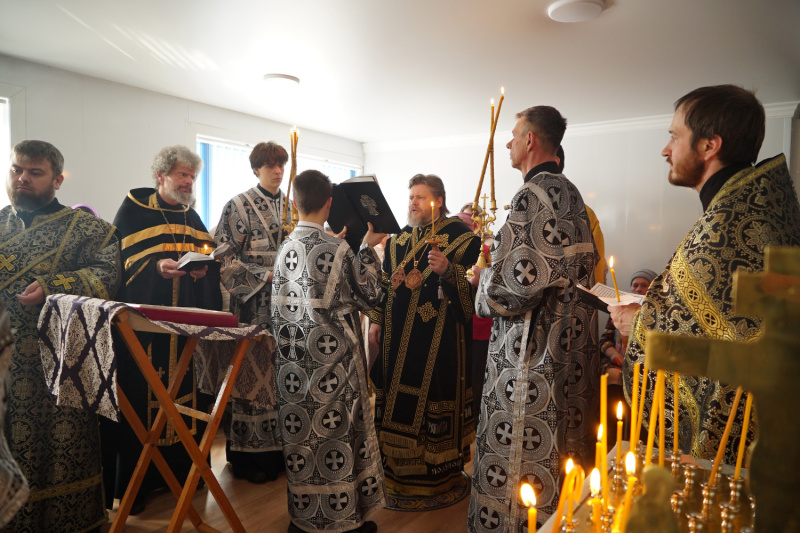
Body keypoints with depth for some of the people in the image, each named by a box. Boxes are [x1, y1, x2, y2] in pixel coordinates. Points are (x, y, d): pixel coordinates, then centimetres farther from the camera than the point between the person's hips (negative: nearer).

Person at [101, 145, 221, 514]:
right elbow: (120, 259, -7)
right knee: (142, 396, -3)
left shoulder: (192, 217, 17)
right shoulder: (134, 209, 1)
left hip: (187, 322, 5)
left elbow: (212, 258, 11)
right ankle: (134, 482, 9)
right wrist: (156, 266, -23)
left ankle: (185, 467, 20)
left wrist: (204, 267, -10)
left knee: (187, 388, 7)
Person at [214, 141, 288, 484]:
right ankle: (249, 456, 10)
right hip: (254, 303, -4)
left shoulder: (291, 206, 14)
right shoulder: (239, 206, 0)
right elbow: (225, 256, -6)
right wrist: (265, 275, -14)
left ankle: (281, 449, 17)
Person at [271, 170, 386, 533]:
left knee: (300, 432, 13)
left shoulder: (285, 248, 2)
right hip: (333, 360, -5)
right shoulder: (339, 249, -13)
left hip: (295, 359, 5)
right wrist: (368, 249, 5)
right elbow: (369, 297, -2)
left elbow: (278, 308, 10)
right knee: (336, 429, 6)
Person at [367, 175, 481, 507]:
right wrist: (376, 320, 13)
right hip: (397, 335, 7)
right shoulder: (399, 238, 15)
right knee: (396, 398, 12)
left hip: (437, 335, -6)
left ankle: (439, 476, 17)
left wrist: (446, 270, -31)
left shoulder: (457, 233, -5)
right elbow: (385, 282, 18)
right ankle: (397, 470, 30)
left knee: (432, 397, -1)